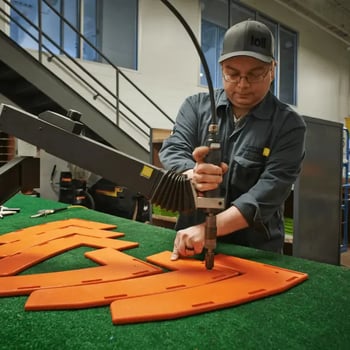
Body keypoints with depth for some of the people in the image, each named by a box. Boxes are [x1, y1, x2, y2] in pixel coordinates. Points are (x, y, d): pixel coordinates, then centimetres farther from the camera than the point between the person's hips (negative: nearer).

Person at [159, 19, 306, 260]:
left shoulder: (289, 125, -2)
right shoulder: (196, 106, 6)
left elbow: (269, 191, -13)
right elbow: (172, 151, -5)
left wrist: (207, 228, -23)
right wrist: (192, 176, -28)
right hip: (188, 243, 1)